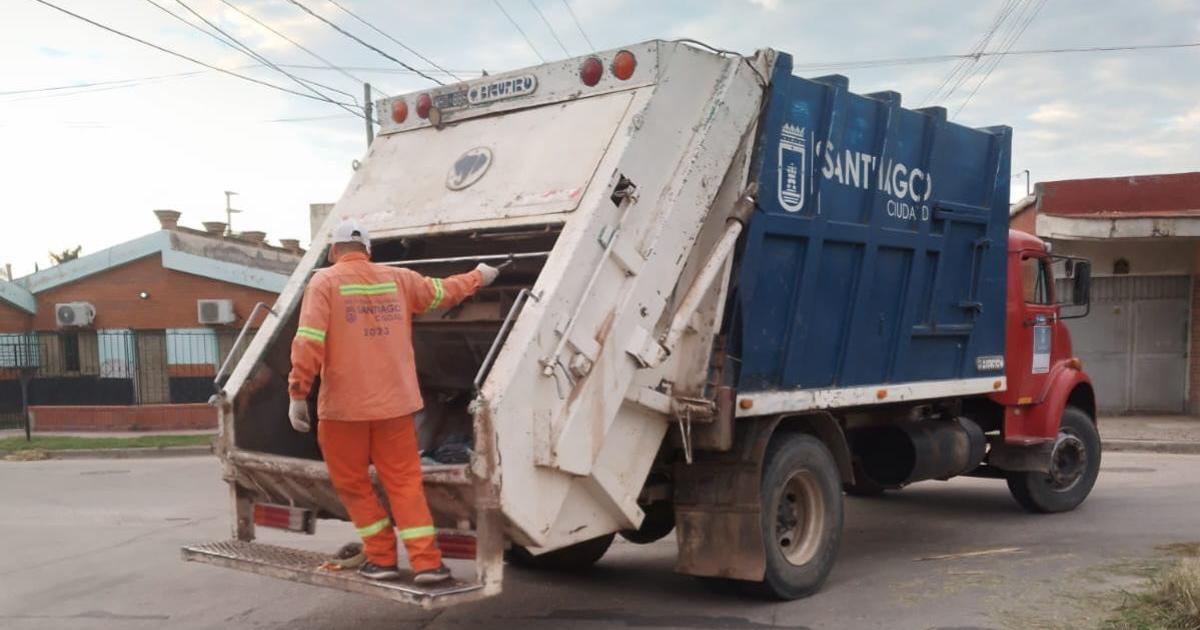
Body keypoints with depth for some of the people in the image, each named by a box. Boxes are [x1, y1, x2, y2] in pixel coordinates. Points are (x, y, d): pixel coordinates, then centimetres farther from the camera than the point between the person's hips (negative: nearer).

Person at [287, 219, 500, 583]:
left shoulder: (325, 282, -2)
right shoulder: (398, 279, 9)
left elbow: (309, 342, -12)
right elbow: (443, 292, 24)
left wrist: (297, 393, -9)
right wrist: (478, 277, 42)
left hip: (344, 404, -3)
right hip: (394, 402, 3)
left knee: (352, 483, 13)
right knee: (404, 481, 8)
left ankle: (381, 558, 16)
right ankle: (426, 562, 3)